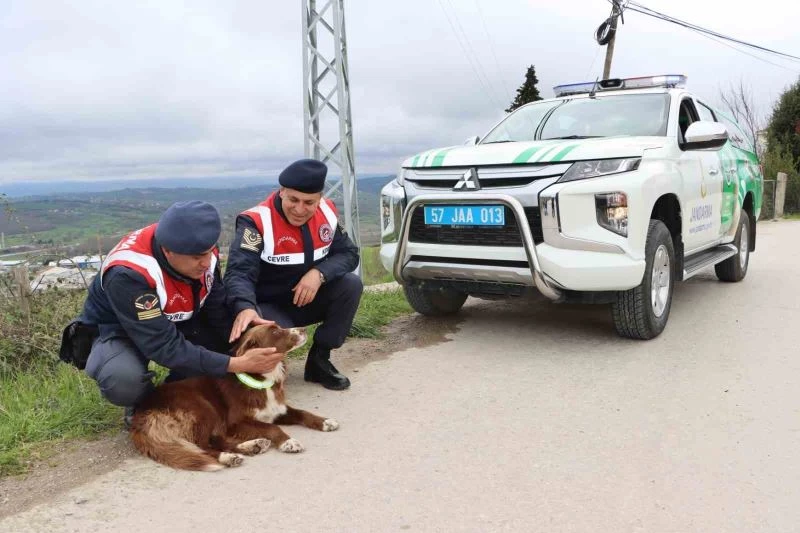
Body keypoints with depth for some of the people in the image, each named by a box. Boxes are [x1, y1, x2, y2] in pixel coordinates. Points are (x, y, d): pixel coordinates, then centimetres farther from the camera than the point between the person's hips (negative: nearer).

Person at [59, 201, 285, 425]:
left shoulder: (200, 251, -19)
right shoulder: (128, 274, -37)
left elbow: (219, 311, -9)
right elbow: (164, 347, -38)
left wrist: (246, 349, -23)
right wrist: (237, 364, -40)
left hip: (173, 324, 6)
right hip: (116, 331, -5)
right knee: (124, 380, -39)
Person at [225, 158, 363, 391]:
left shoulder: (327, 213, -7)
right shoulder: (257, 221, -24)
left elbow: (348, 253, -4)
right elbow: (239, 273, -34)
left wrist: (319, 273, -26)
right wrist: (245, 308, -56)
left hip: (308, 300, 5)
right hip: (267, 306, -5)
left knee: (351, 284, -20)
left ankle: (319, 360, -5)